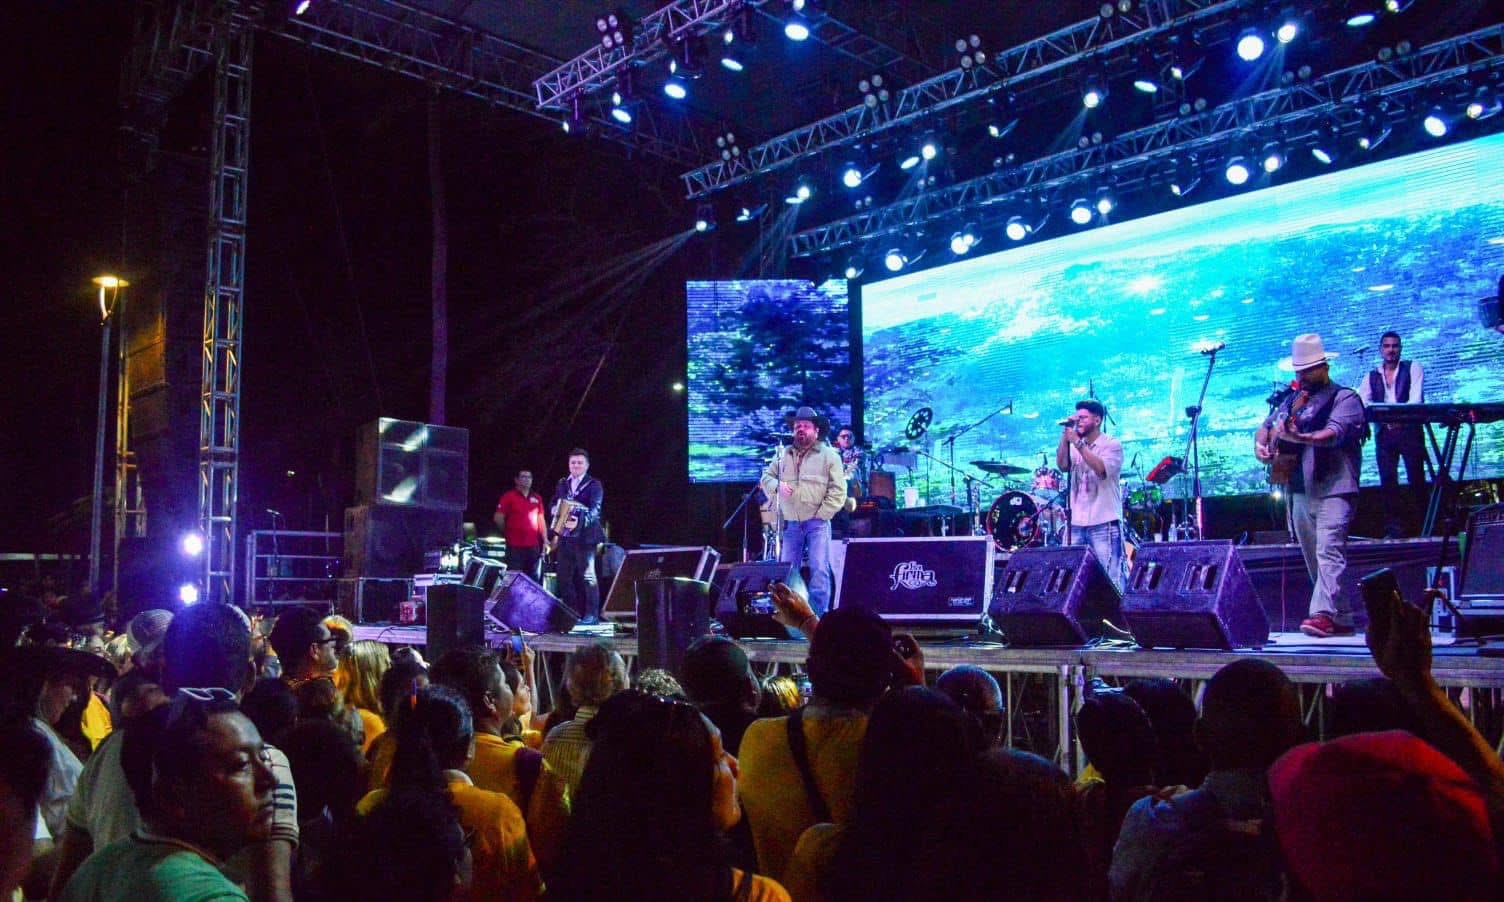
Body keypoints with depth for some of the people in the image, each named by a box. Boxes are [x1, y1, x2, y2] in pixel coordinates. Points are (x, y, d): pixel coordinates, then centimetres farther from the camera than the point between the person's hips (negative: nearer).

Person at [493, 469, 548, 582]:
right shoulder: (508, 496, -3)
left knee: (534, 578, 9)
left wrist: (545, 540, 7)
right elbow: (498, 518, -5)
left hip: (533, 546, 5)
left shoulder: (537, 498, 11)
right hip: (515, 546, -5)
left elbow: (541, 520, 14)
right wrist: (508, 533, 4)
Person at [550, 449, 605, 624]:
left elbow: (595, 509, -16)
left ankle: (591, 614, -1)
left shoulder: (594, 484, -4)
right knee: (564, 576, 8)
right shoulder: (562, 483, 15)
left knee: (586, 575, -7)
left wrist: (580, 522, -34)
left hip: (585, 536, -6)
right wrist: (554, 509, -8)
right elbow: (553, 503, 17)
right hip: (565, 536, 6)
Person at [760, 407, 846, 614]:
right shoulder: (784, 455, 13)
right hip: (791, 524, 4)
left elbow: (838, 490, -5)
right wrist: (776, 486, -8)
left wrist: (821, 516, -11)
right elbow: (766, 477, 16)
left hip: (817, 523, -4)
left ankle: (818, 616, -7)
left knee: (819, 570, -11)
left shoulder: (829, 455, 0)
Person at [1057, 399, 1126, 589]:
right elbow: (1062, 465, -4)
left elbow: (1101, 469, -18)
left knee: (1111, 579, -6)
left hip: (1104, 524, -5)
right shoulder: (1074, 446, 14)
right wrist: (1065, 437, -11)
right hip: (1077, 524, 5)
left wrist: (1078, 443, -20)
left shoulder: (1112, 444, -1)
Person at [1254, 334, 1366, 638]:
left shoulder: (1344, 398, -2)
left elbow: (1335, 433, -19)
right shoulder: (1293, 401, 19)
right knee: (1313, 559, 9)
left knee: (1328, 552, -18)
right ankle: (1342, 618, 17)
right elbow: (1267, 425, 19)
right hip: (1300, 491, 7)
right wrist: (1261, 443, -5)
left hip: (1334, 489, -7)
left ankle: (1322, 614, -26)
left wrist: (1300, 438, -36)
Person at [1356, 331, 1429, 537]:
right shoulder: (1372, 376, 16)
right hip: (1384, 432, 3)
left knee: (1416, 477, -6)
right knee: (1387, 479, -2)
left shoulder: (1413, 368, 6)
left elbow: (1416, 399, -8)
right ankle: (1395, 526, 2)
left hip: (1409, 429, -3)